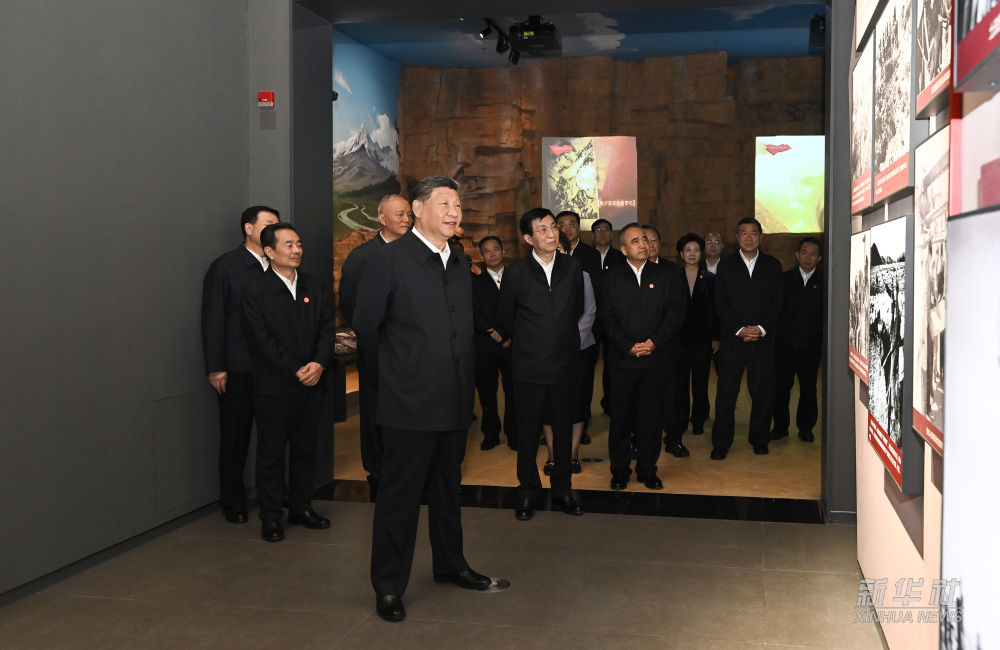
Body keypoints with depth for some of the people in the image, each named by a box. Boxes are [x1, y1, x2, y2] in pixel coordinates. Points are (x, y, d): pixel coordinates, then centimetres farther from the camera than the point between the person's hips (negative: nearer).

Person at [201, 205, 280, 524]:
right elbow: (213, 319, -3)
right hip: (239, 368, -3)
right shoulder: (226, 267, -1)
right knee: (235, 437, 7)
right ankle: (233, 502, 20)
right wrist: (216, 367, -7)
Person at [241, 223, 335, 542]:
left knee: (305, 450, 12)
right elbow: (261, 339, -11)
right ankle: (271, 517, 13)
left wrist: (318, 363, -13)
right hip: (274, 387, -4)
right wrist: (296, 370, -16)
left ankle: (301, 508, 24)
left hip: (311, 384, 4)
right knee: (271, 453, 4)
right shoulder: (255, 291, -5)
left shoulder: (316, 288, 10)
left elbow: (328, 329, 5)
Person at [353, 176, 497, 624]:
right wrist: (393, 371, 4)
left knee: (448, 489, 20)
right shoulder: (389, 260, -9)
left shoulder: (461, 264, 12)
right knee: (400, 495, 3)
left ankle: (450, 565, 37)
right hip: (409, 402, -6)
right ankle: (389, 587, 16)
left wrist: (464, 378, 13)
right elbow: (365, 326, -6)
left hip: (455, 401, 7)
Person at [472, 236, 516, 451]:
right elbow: (474, 316, 0)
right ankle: (491, 434, 15)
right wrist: (494, 334, -12)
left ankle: (513, 435, 12)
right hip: (485, 347, 0)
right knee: (487, 393, 3)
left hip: (512, 346, 0)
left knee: (513, 392, 0)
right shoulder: (475, 282, 8)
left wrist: (513, 336, -5)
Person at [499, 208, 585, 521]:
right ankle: (528, 492, 22)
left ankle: (562, 490, 25)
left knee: (563, 430, 11)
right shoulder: (515, 272, -5)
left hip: (564, 365, 2)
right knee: (528, 433, 7)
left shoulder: (572, 266, 2)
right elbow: (506, 317, 8)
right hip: (529, 366, -2)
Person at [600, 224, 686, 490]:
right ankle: (619, 470, 18)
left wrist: (655, 341, -12)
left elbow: (676, 310, 0)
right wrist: (629, 346, -12)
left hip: (655, 359, 1)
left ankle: (647, 470, 19)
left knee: (650, 416, 6)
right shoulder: (612, 278, 4)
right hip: (622, 359, 0)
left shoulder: (664, 275, 6)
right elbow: (607, 318, -1)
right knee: (620, 416, 4)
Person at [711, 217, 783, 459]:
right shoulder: (726, 265, 5)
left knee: (763, 393, 5)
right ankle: (721, 444, 9)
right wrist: (739, 329, -11)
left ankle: (759, 439, 21)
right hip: (732, 340, -1)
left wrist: (761, 328, -10)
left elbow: (777, 303, 4)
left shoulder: (773, 266, 8)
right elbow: (720, 303, 0)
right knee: (726, 393, 0)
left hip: (763, 340, 1)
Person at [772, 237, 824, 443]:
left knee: (808, 389, 8)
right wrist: (772, 337, -3)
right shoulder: (784, 279, 6)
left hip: (810, 346, 0)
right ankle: (780, 427, 16)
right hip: (784, 344, 0)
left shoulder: (824, 282, 3)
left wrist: (824, 341, -6)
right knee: (780, 386, 4)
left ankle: (805, 428, 21)